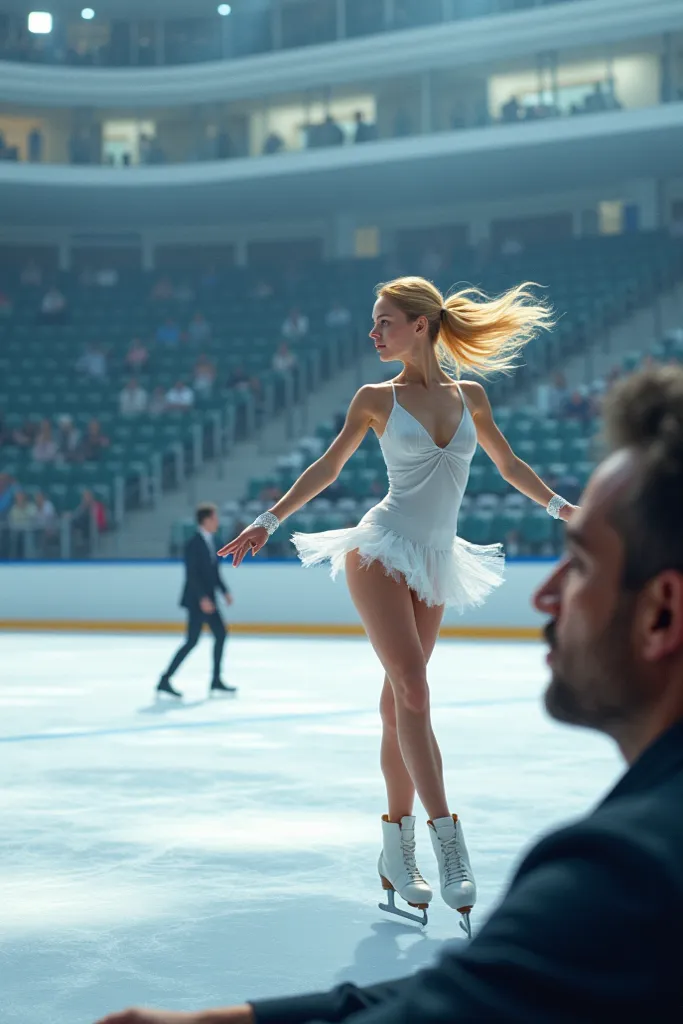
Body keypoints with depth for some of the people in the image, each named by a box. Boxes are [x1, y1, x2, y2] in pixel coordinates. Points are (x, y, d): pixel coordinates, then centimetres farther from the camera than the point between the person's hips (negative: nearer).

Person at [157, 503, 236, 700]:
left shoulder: (209, 542, 12)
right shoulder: (194, 543, -16)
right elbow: (191, 574, -22)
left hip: (207, 598, 10)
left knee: (220, 634, 11)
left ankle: (216, 681, 17)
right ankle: (165, 680, -6)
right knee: (192, 641, -10)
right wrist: (202, 598, -26)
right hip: (196, 599, -10)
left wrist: (225, 591, 12)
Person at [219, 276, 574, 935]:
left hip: (434, 563, 3)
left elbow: (508, 465, 20)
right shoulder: (377, 399, 1)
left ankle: (396, 854, 12)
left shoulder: (469, 396, 8)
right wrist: (269, 521, 3)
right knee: (411, 689, -16)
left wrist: (562, 508, 21)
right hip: (382, 552, -3)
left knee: (400, 704, 6)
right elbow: (327, 468, 8)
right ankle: (446, 839, -18)